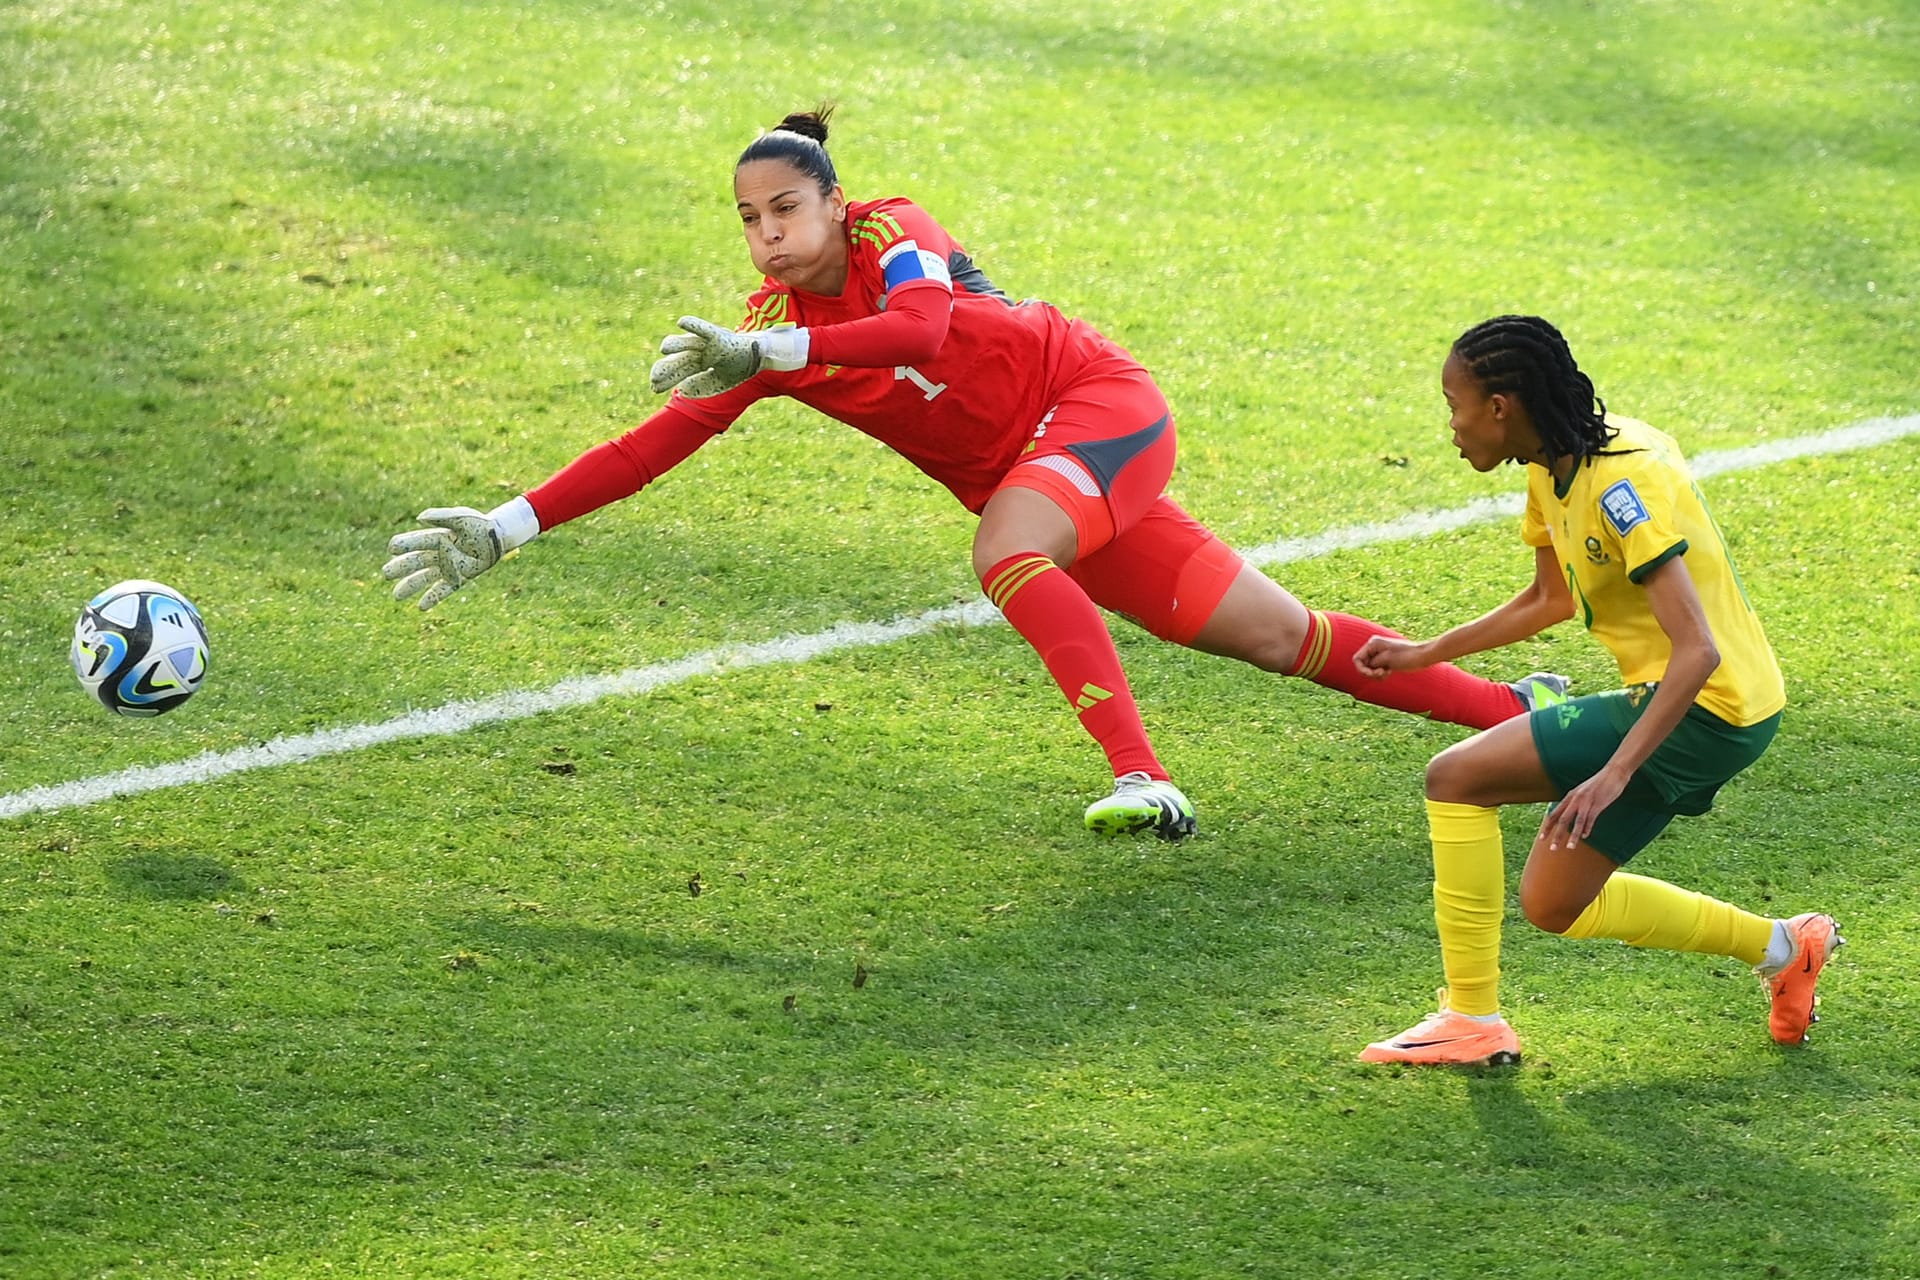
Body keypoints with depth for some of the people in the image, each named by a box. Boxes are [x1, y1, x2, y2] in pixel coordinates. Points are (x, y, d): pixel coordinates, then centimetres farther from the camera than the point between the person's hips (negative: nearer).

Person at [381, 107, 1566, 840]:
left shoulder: (891, 235, -19)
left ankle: (1145, 779, -38)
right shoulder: (768, 328, -3)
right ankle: (1521, 712, 14)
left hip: (1101, 402, -6)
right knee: (1275, 632, 6)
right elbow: (654, 444, -4)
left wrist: (767, 354, -52)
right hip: (1025, 476, 6)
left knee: (1007, 551, -35)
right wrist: (505, 531, -12)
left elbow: (921, 329, -42)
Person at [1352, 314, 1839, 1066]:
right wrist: (1426, 655, 20)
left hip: (1705, 706, -10)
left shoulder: (1621, 484, -24)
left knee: (1456, 778, -13)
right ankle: (1781, 948, 25)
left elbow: (1698, 651, -31)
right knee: (1555, 906, 17)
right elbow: (1550, 600, 24)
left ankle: (1473, 1019, -6)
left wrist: (1614, 774, -37)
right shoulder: (1553, 469, 5)